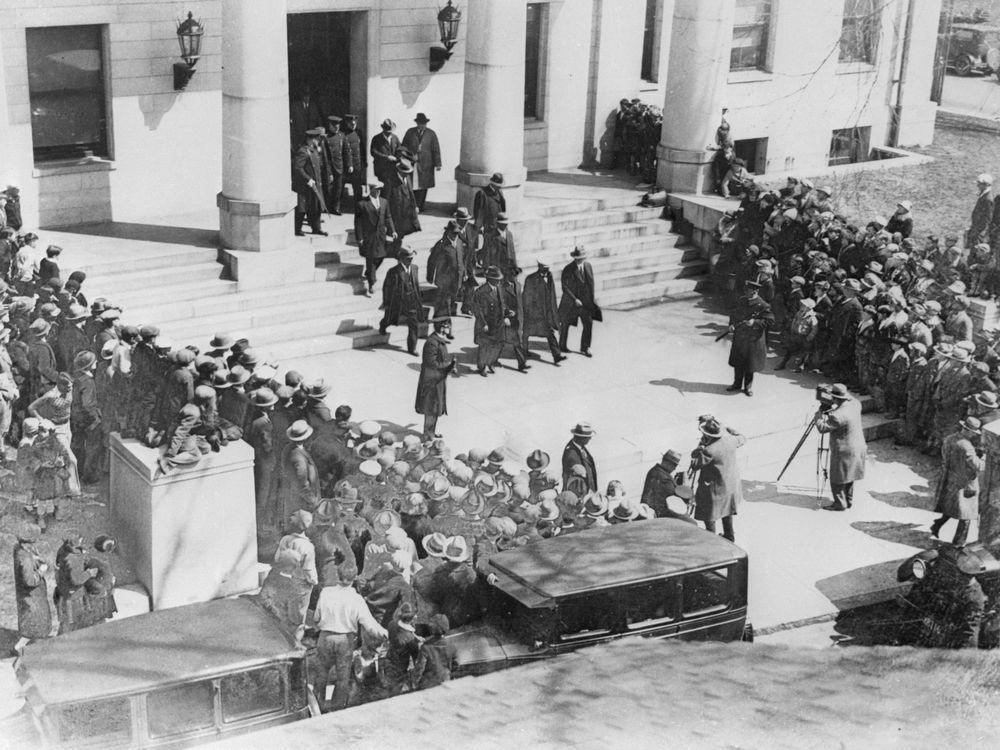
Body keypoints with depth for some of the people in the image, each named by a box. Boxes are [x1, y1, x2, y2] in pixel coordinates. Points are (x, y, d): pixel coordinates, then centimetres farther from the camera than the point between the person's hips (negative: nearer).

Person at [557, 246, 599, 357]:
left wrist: (592, 297, 10)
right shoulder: (567, 270, -18)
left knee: (588, 324, -5)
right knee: (565, 324, 13)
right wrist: (575, 299, -22)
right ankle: (562, 345, 33)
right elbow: (564, 287, -17)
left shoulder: (588, 267, -1)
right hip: (570, 302, -3)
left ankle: (584, 348, 6)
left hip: (585, 301, 3)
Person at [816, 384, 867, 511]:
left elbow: (822, 428, -19)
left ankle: (840, 503, 12)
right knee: (848, 476, 21)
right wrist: (834, 408, 17)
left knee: (837, 478, 6)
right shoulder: (855, 404, -5)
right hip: (857, 447, 8)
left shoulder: (837, 416, -28)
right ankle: (849, 500, 30)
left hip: (844, 452, -8)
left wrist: (821, 414, -5)